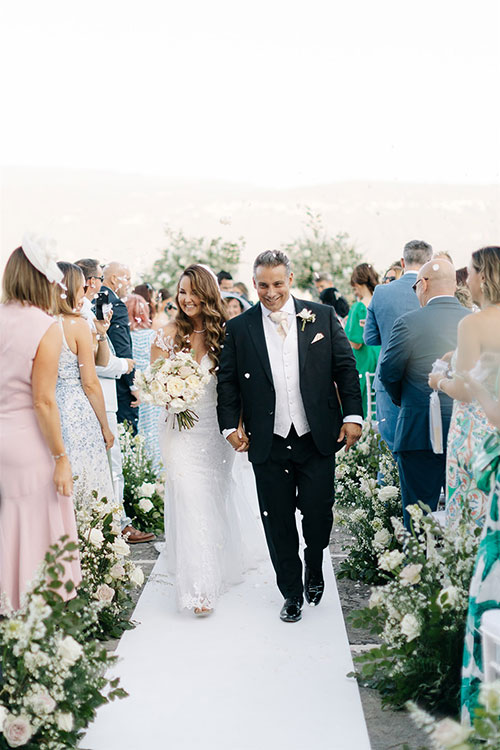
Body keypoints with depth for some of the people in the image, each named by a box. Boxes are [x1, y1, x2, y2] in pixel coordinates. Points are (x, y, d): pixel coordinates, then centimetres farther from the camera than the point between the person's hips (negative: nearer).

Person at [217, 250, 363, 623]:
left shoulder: (322, 316, 2)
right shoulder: (238, 328, 2)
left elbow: (345, 368, 3)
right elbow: (227, 382, 4)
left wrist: (353, 415, -4)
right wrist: (230, 425, -6)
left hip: (318, 440, 0)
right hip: (269, 445, 1)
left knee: (318, 514, 3)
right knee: (278, 524, 8)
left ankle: (314, 566, 36)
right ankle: (292, 593, 27)